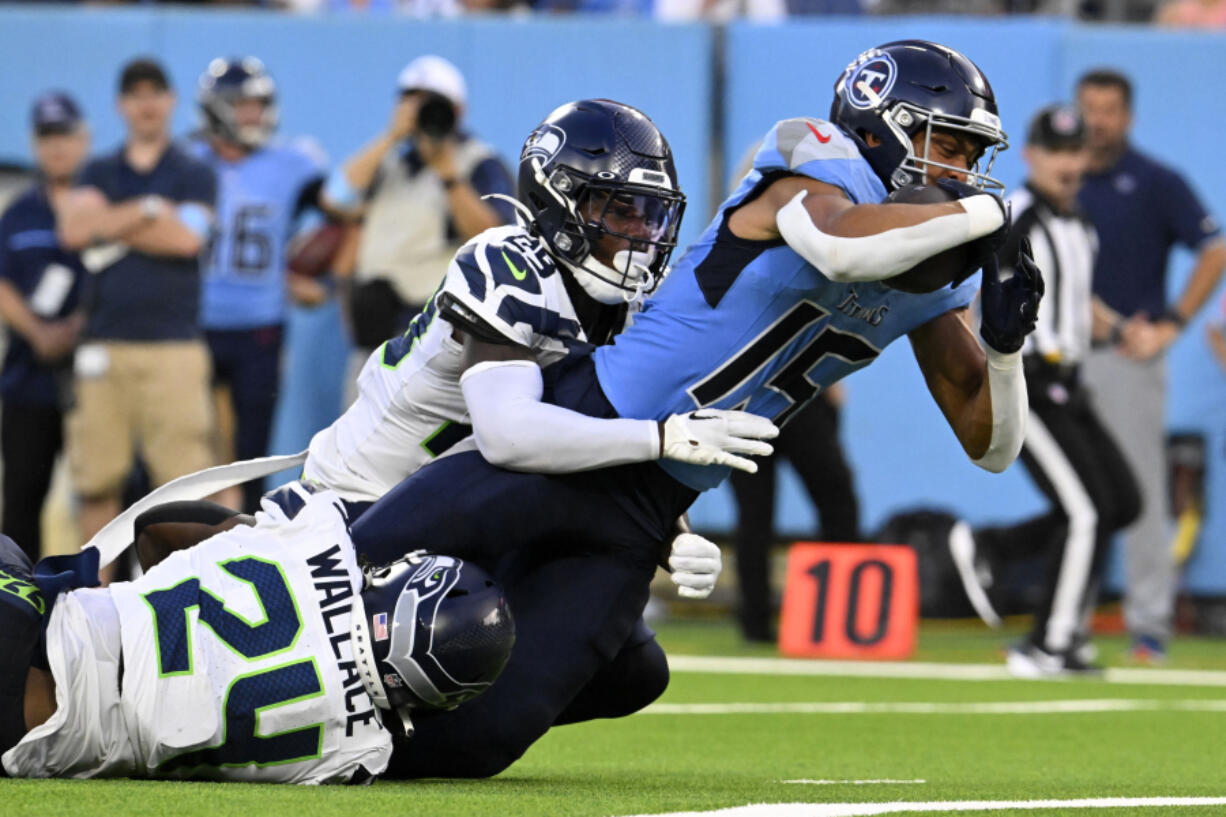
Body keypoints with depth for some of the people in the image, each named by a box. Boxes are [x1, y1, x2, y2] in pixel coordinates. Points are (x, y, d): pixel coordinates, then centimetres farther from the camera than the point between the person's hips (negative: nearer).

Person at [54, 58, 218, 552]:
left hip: (173, 348, -3)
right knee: (97, 487, 3)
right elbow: (74, 228, -3)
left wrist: (111, 226, -3)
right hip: (103, 348, 3)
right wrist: (149, 210, -4)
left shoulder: (193, 176, 9)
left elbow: (186, 238, -10)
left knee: (183, 479, -7)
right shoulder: (99, 174, 16)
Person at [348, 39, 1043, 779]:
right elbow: (841, 246, -37)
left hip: (646, 517, 6)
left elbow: (990, 446, 12)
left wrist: (1004, 345, -7)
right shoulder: (821, 161, -11)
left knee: (491, 734, -4)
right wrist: (977, 212, -24)